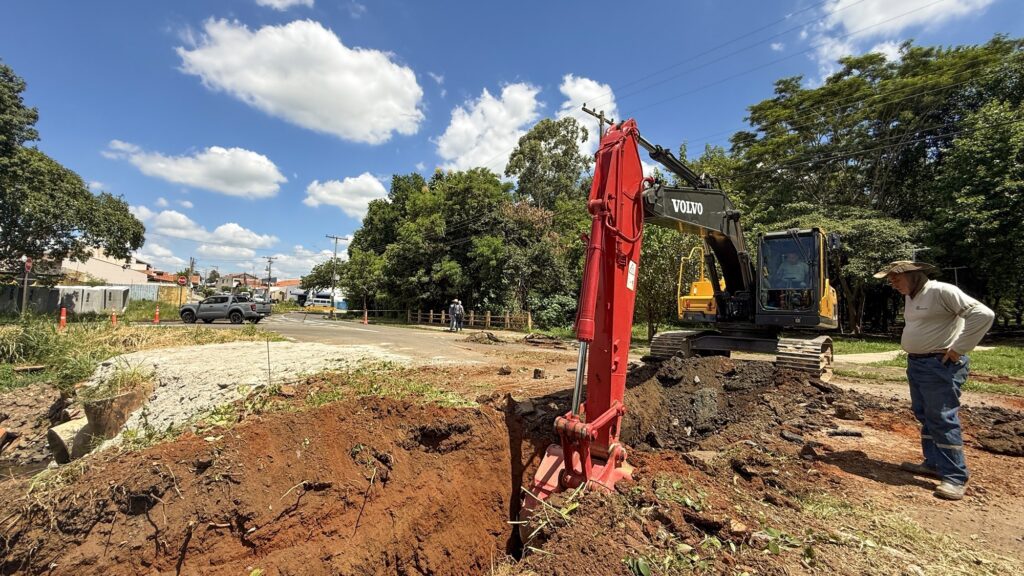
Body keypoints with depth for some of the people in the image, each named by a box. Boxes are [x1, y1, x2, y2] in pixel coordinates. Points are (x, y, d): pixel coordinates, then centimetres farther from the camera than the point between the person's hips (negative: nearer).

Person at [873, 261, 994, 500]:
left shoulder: (942, 292, -14)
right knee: (925, 416, 14)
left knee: (943, 420, -6)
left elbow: (983, 314, -20)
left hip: (940, 366, -9)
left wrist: (959, 348, -19)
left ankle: (955, 477, 3)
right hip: (915, 364, 9)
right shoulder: (909, 297, 14)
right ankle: (933, 464, 24)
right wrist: (913, 354, 16)